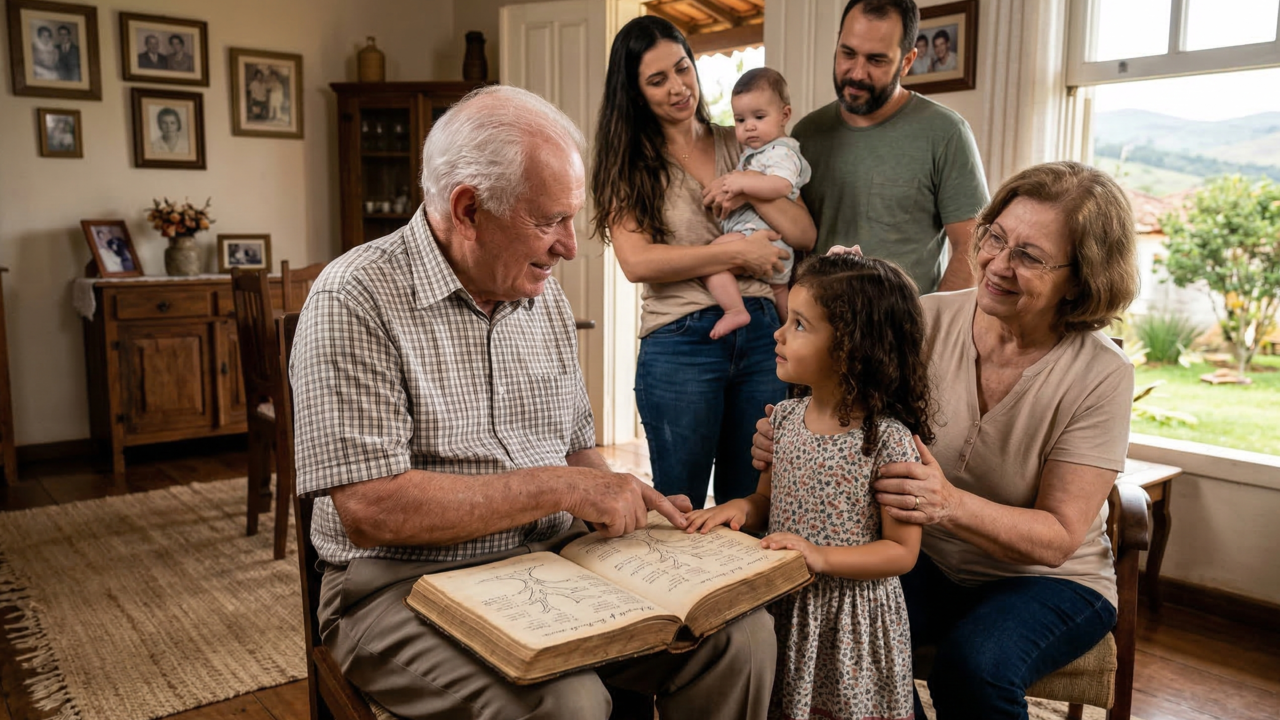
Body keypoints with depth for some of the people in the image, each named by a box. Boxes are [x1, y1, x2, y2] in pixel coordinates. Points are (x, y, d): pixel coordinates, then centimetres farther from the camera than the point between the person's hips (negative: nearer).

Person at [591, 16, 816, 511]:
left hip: (760, 335, 4)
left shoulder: (736, 145, 11)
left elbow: (804, 235, 4)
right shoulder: (629, 163, 1)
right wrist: (737, 252, -12)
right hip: (679, 344, -3)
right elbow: (637, 262, -14)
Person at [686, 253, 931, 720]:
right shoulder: (785, 418, -2)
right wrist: (742, 508, -11)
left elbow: (902, 551, -15)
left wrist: (821, 556, -25)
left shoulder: (887, 439, -19)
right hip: (782, 606, 5)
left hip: (850, 619, -5)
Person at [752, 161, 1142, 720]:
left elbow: (1057, 538, -17)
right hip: (926, 562, 2)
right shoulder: (927, 322, -10)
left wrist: (952, 505, -36)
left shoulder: (1101, 376, -16)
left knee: (974, 663, -32)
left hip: (1046, 582, -2)